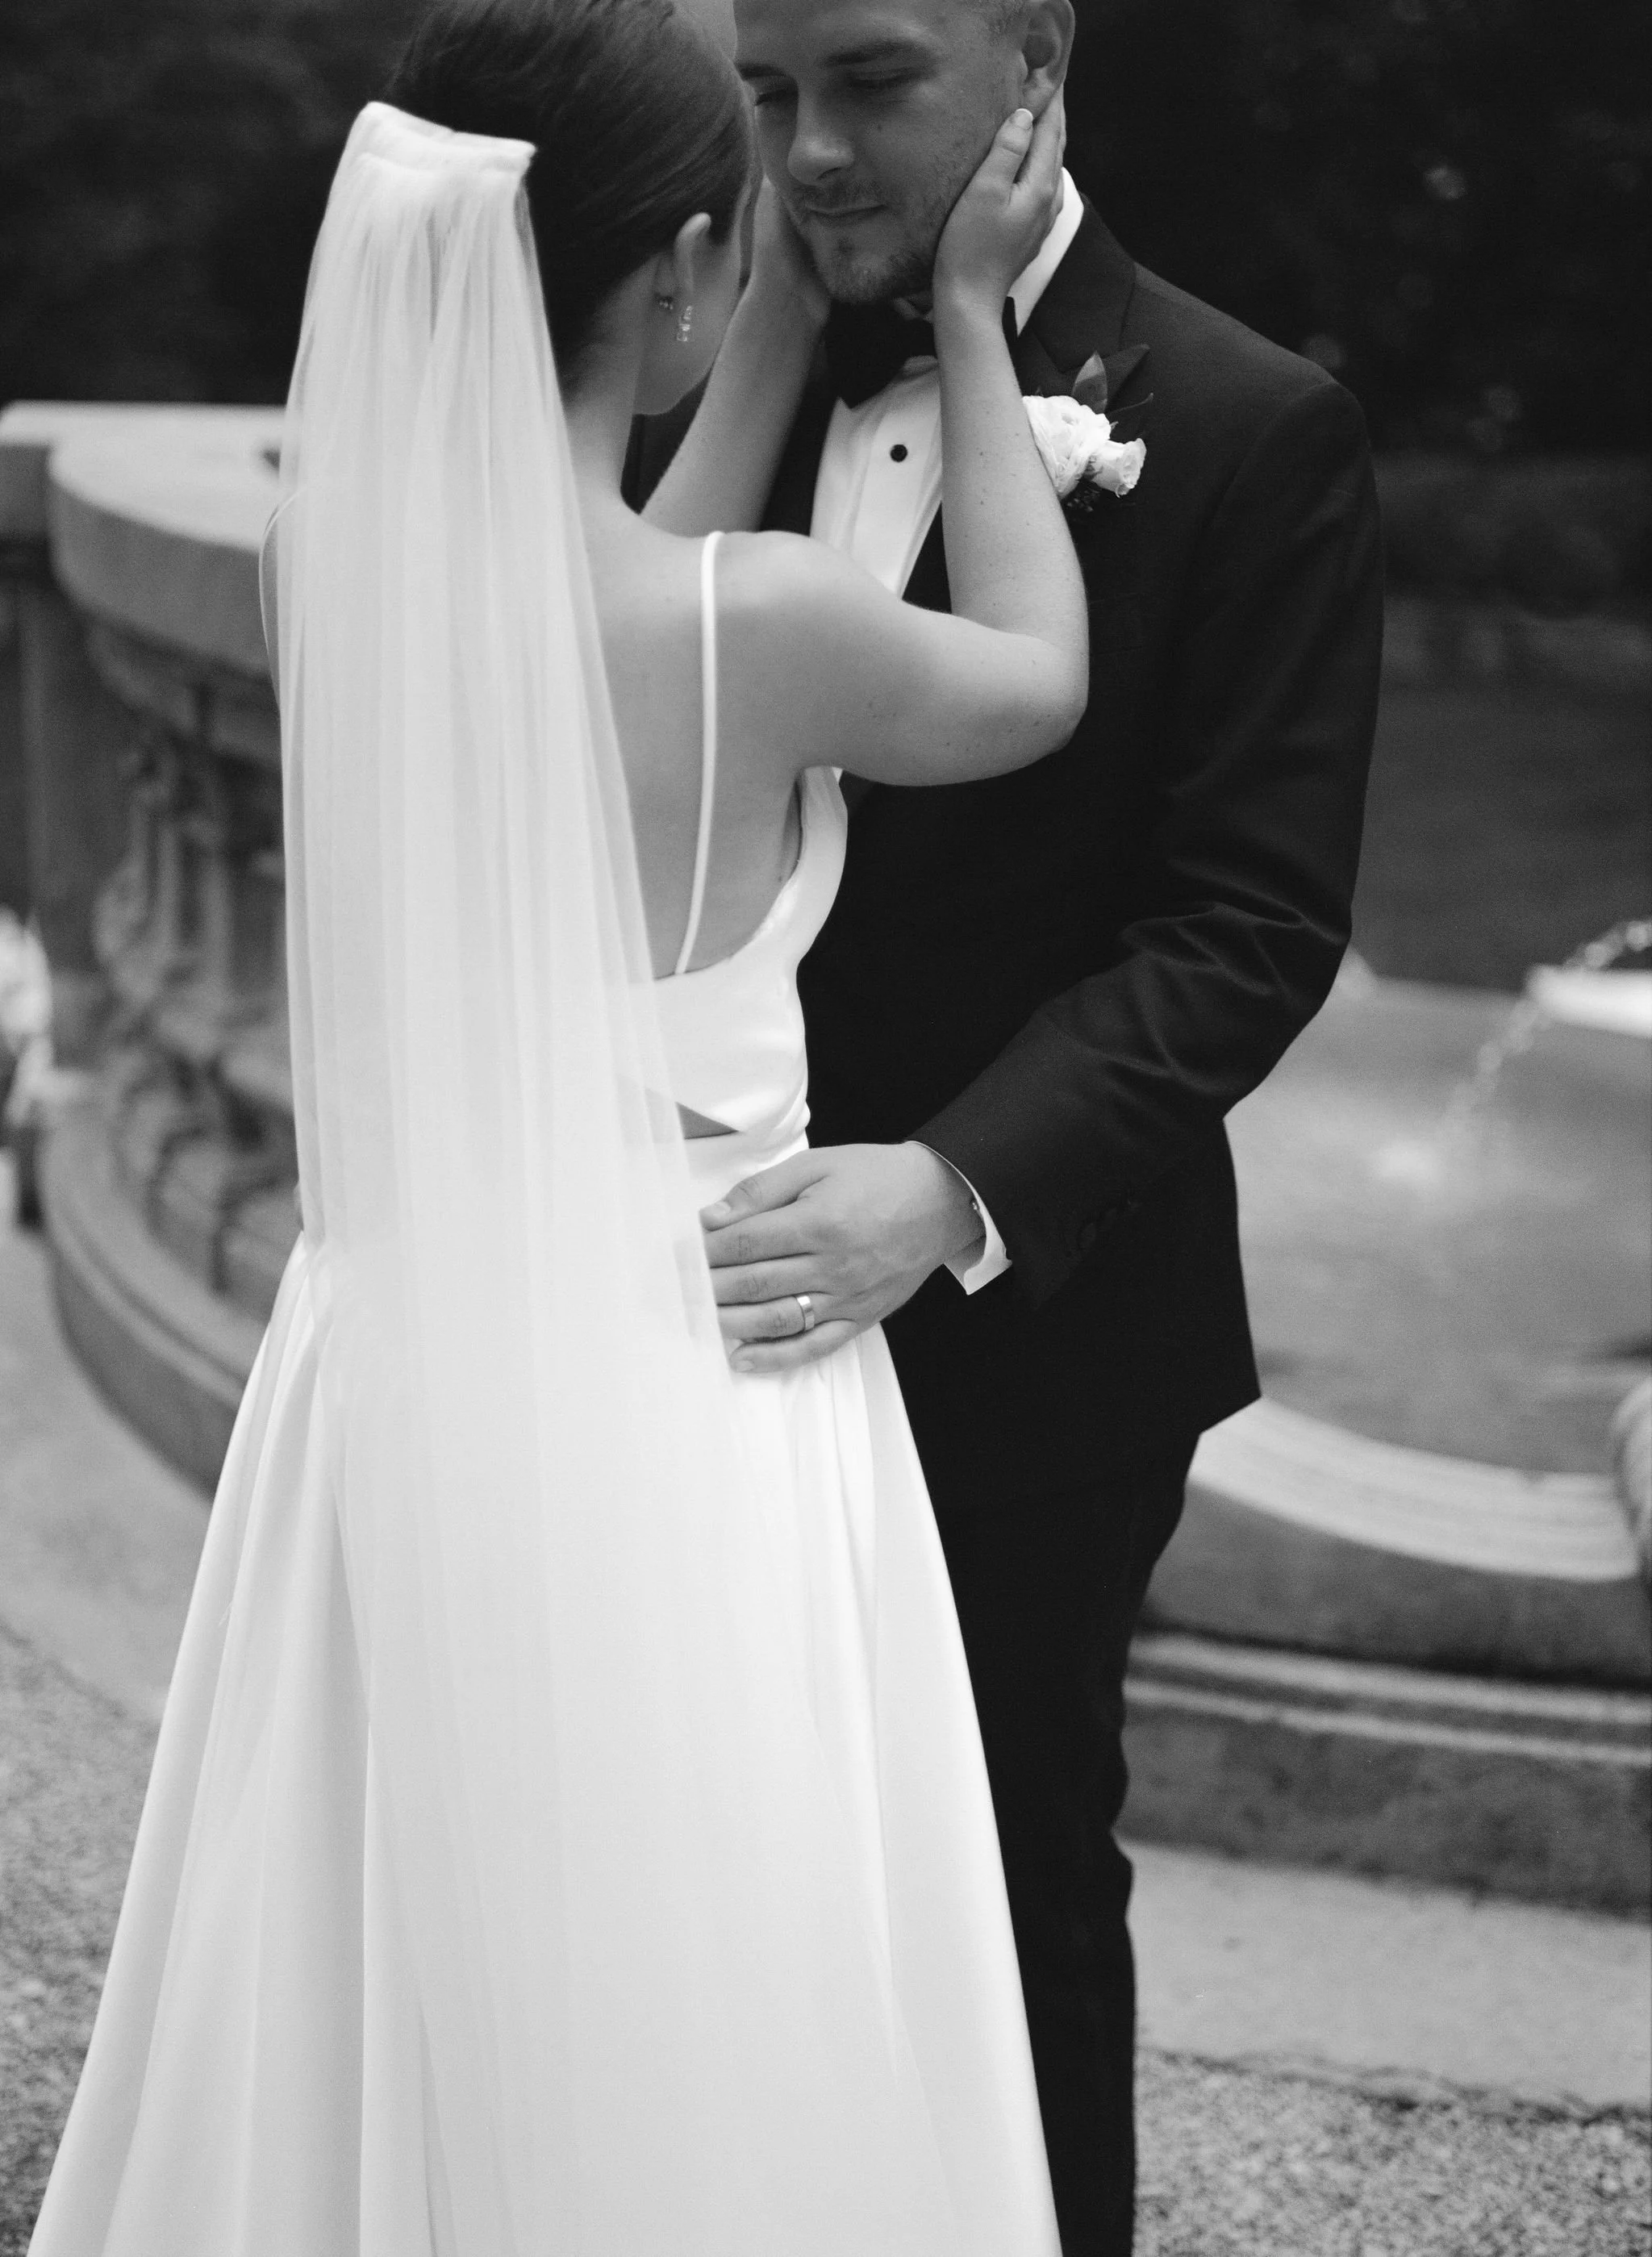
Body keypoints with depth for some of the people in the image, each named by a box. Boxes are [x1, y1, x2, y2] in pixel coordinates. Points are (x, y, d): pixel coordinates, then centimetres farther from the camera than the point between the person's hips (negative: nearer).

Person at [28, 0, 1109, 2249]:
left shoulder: (347, 556, -5)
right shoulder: (759, 626, -21)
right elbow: (1039, 675, 1)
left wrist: (802, 307, 18)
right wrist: (964, 313, 10)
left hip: (403, 1380, 6)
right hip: (680, 1399, -6)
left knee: (381, 2014, 21)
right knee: (689, 2042, 12)